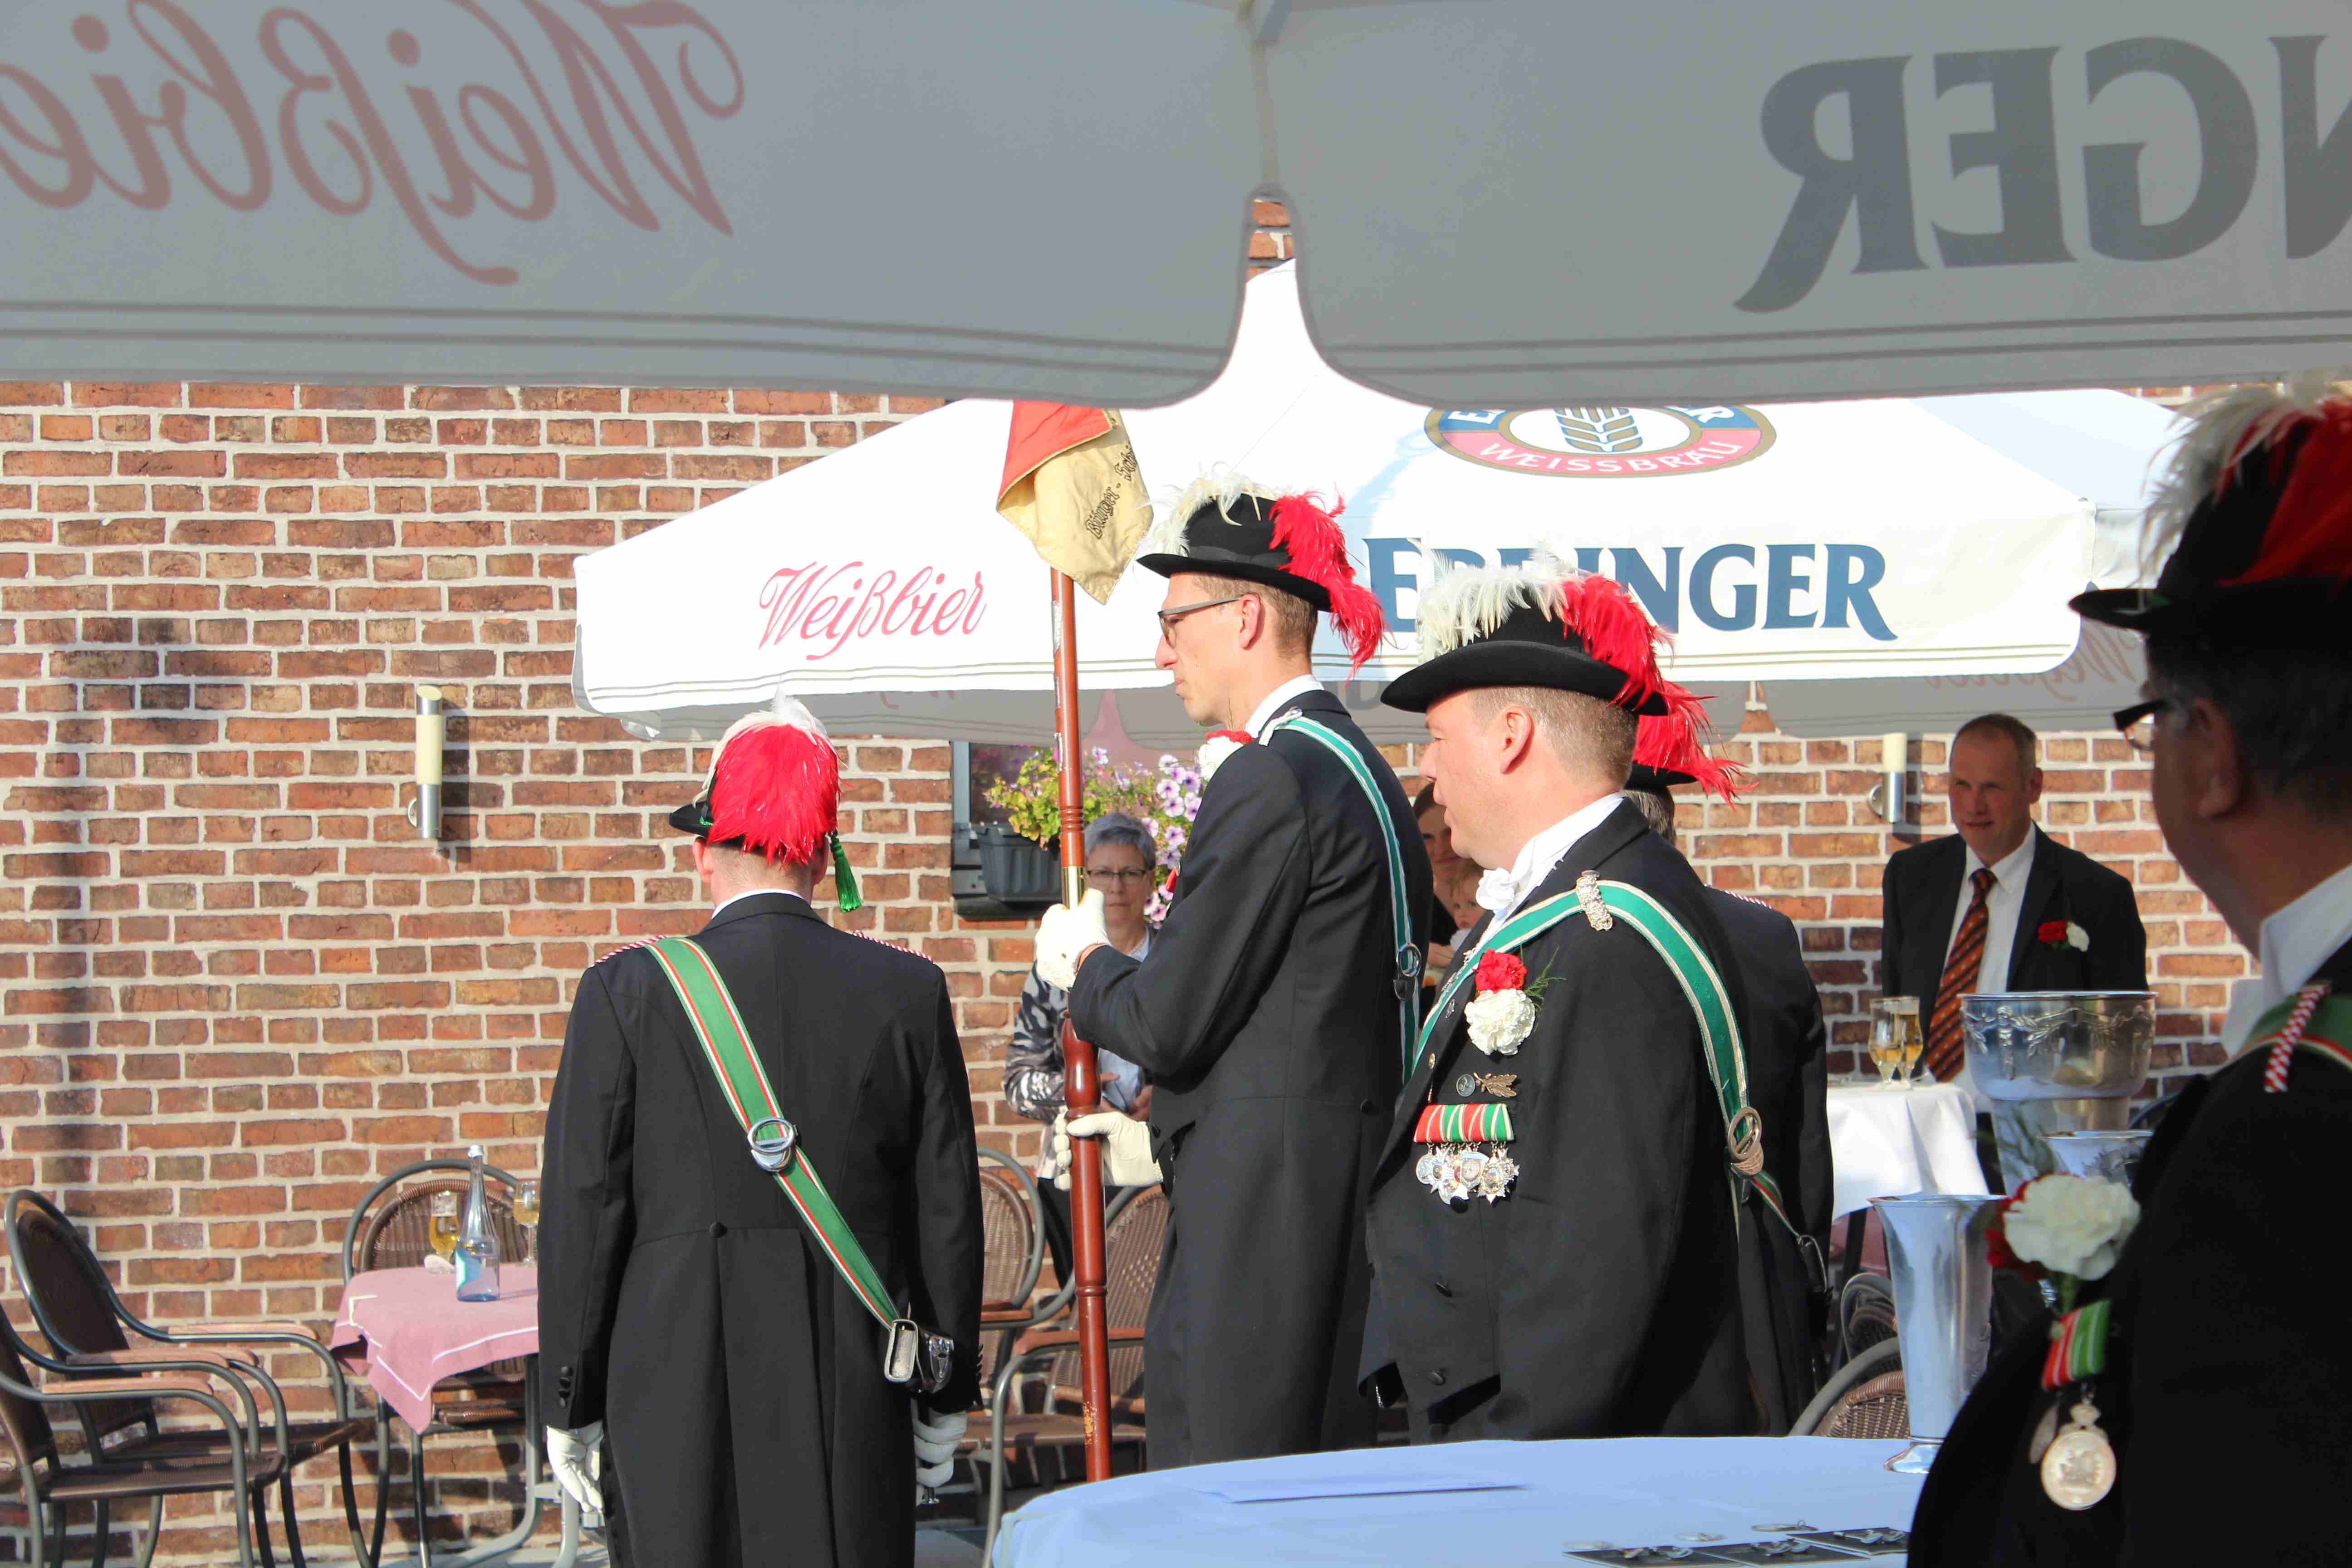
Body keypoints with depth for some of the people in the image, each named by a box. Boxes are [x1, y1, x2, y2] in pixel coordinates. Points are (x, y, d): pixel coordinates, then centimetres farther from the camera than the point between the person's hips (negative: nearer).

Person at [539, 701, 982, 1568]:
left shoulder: (628, 990, -3)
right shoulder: (909, 991, 2)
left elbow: (583, 1208, -3)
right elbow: (948, 1208, 6)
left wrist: (570, 1404, 5)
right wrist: (946, 1397, 14)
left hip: (677, 1388, -2)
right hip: (850, 1393, 2)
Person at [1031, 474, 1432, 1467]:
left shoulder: (1272, 778, -16)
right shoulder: (1362, 771, 15)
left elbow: (1170, 1023, -16)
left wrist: (1082, 962, 4)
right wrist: (1164, 1140, 23)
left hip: (1262, 1225, -10)